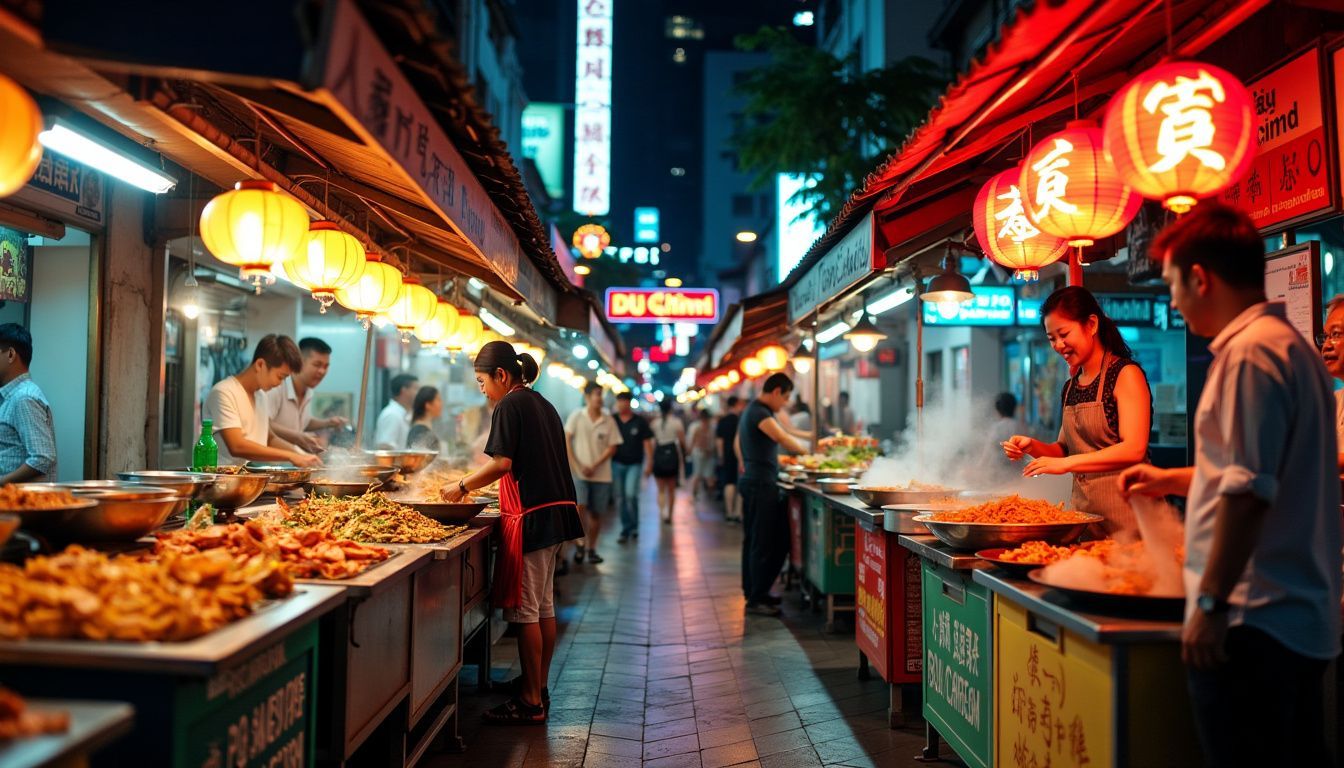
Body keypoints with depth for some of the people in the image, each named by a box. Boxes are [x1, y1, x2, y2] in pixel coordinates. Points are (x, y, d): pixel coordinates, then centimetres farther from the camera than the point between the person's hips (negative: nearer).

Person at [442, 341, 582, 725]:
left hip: (531, 516, -10)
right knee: (544, 606, 15)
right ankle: (539, 689, 23)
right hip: (556, 511, 10)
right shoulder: (542, 404, 18)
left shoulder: (510, 405, -9)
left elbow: (502, 463, -18)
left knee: (525, 610, -3)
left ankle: (530, 703, 3)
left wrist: (462, 486, -6)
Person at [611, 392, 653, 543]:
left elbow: (647, 443, 2)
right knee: (620, 498, 5)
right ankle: (625, 529, 16)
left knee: (630, 494, -15)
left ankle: (634, 526, 4)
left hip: (634, 464, -3)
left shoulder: (639, 421, -2)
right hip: (617, 463, 3)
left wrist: (649, 464, -2)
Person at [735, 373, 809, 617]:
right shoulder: (760, 413, -16)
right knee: (763, 543, -7)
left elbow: (737, 443, 27)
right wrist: (809, 452, -10)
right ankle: (755, 599, -3)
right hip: (761, 484, -11)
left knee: (754, 541, 15)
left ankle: (754, 592, 23)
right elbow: (783, 439, -23)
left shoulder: (751, 411, 17)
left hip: (753, 480, 11)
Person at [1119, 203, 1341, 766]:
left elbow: (1249, 492, -22)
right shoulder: (1291, 344, 16)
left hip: (1251, 621, -10)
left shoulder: (1249, 352, -16)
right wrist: (1172, 481, 34)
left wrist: (1210, 602, -19)